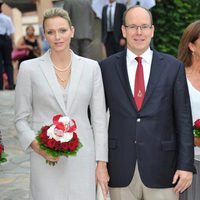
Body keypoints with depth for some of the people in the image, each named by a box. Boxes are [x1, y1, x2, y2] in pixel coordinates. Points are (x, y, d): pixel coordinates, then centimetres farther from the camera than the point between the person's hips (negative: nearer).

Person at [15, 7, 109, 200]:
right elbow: (21, 118, 4)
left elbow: (99, 118, 5)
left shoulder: (91, 67, 3)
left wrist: (101, 162, 1)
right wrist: (36, 145, -14)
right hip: (46, 159, -1)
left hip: (82, 157, 1)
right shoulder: (29, 68, -1)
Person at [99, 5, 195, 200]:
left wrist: (186, 165, -4)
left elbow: (183, 119, 2)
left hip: (161, 168, 0)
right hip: (120, 169, 1)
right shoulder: (107, 67, 3)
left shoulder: (173, 67, 2)